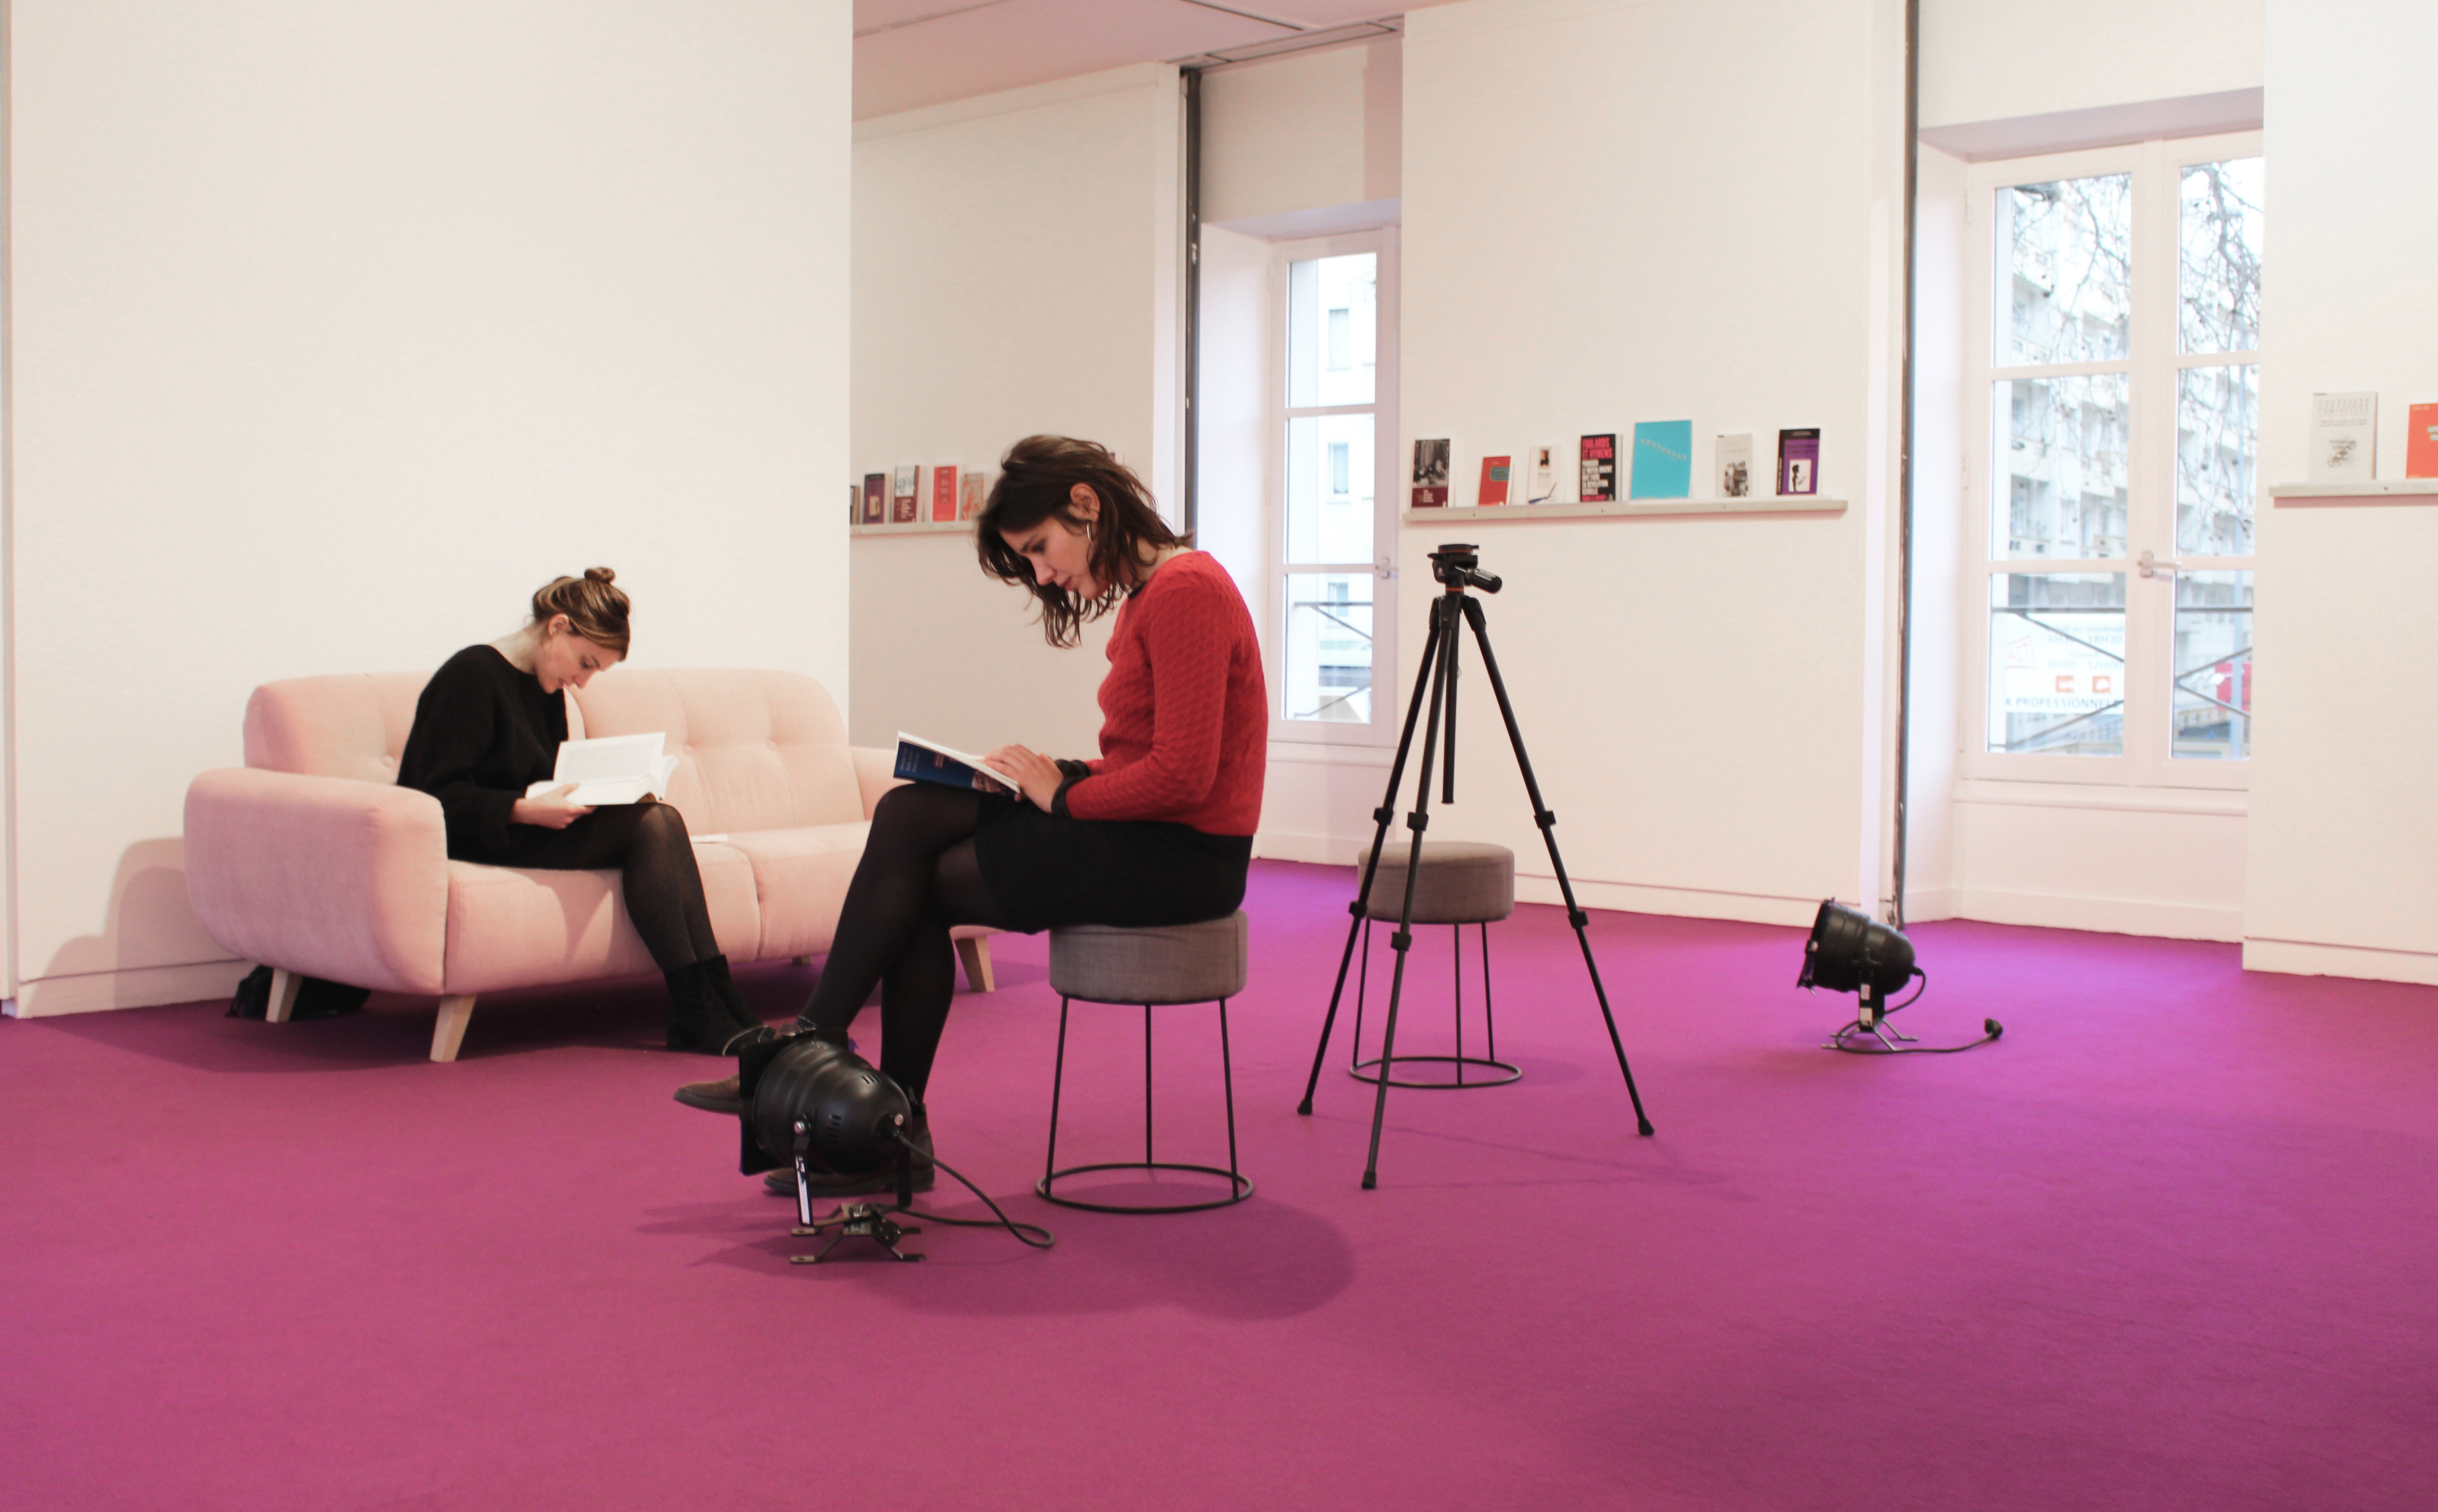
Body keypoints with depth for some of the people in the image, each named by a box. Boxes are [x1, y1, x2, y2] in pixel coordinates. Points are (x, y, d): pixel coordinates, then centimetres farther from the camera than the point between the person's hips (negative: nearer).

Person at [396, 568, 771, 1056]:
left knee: (660, 821, -18)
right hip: (467, 845, -8)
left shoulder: (548, 691, 17)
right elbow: (440, 796, -18)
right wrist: (527, 810, -29)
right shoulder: (471, 674, -11)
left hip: (526, 831, 8)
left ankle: (713, 1004, -25)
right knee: (646, 825, -23)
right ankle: (695, 1013, -26)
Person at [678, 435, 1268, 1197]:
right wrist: (1056, 776, 1)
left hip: (1179, 856, -9)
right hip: (1140, 831, 9)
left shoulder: (1184, 591, -17)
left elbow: (1181, 775, -23)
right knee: (908, 817, -3)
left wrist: (1062, 796, -11)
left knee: (919, 880, -6)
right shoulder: (1147, 591, 14)